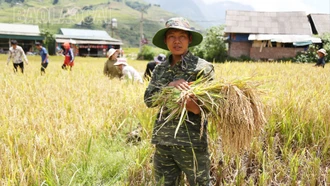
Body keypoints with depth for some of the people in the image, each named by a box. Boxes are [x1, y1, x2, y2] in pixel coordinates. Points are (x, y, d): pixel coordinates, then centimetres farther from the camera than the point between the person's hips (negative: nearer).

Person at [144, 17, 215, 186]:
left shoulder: (202, 67, -4)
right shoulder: (160, 69, 9)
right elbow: (148, 99, 0)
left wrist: (195, 107, -30)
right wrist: (169, 85, -17)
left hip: (192, 143, -4)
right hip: (162, 142, 5)